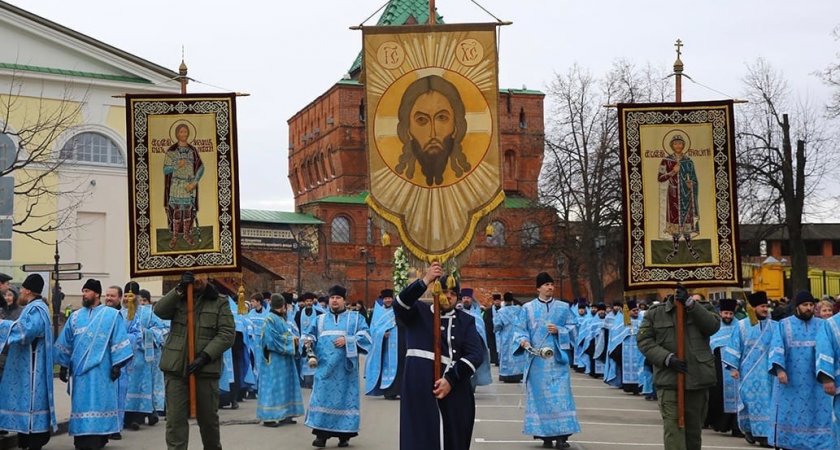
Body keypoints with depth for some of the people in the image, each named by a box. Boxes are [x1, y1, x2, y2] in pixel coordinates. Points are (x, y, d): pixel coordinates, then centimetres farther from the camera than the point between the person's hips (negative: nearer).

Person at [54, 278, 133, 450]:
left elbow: (119, 341, -4)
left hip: (101, 369, -4)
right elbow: (66, 342, 15)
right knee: (82, 403, 2)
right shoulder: (75, 316, 12)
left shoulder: (112, 315, 1)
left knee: (99, 402, -4)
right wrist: (63, 365, 11)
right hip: (80, 369, 4)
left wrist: (117, 365, -11)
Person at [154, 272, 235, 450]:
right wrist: (179, 289, -16)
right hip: (175, 367, 1)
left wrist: (205, 357, -15)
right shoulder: (177, 298, 11)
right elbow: (159, 310, -7)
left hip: (206, 368, -1)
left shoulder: (220, 302, 3)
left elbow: (227, 334, -5)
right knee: (175, 418, -3)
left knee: (208, 417, 11)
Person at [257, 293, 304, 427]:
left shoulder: (282, 319, 15)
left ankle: (284, 415, 13)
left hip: (285, 359, 9)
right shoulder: (270, 320, -12)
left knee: (286, 385, 9)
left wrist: (294, 339, 0)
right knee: (273, 386, -7)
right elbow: (272, 340, -18)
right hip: (274, 359, -9)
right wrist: (290, 340, -11)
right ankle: (268, 417, -4)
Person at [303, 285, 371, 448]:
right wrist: (308, 341, -9)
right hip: (325, 366, 2)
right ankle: (321, 433, -5)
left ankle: (344, 434, 6)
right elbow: (309, 334, 14)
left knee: (344, 397, -1)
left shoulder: (356, 318, 9)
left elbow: (365, 337, -3)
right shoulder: (320, 319, 19)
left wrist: (347, 340, -15)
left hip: (345, 367, -2)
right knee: (323, 397, -6)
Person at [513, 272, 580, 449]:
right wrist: (523, 340, -15)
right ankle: (545, 435, 5)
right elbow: (521, 330, 5)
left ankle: (561, 435, -7)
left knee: (560, 395, -6)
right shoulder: (528, 308, 7)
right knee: (540, 395, 0)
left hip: (557, 357, 0)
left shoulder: (563, 307, 9)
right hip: (537, 359, 0)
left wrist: (558, 331, -11)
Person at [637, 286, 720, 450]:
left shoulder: (701, 308, 9)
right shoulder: (654, 314, 5)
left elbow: (713, 325, -10)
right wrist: (667, 358, -15)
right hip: (669, 380, -2)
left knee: (694, 429, 13)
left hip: (698, 378, 2)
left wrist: (690, 303, -17)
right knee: (674, 428, -11)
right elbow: (644, 341, -1)